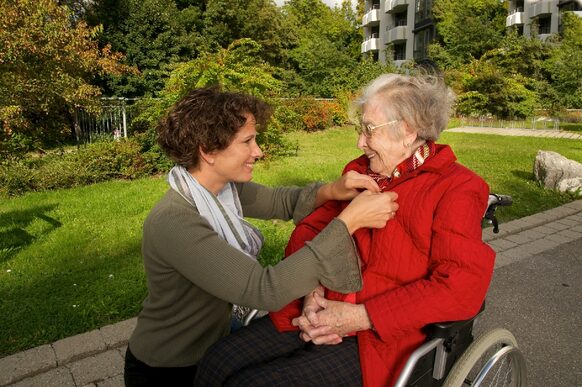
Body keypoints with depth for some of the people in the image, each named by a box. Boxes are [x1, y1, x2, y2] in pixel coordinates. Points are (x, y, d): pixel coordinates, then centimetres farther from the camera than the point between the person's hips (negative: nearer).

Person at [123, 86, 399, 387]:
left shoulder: (224, 187, -8)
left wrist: (331, 191, -15)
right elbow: (266, 290, -35)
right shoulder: (172, 223, -31)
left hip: (215, 341, 6)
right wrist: (349, 220, -32)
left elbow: (280, 201, 5)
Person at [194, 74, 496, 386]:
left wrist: (359, 317, -18)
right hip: (322, 313, 6)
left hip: (382, 337, -5)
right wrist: (312, 293, -10)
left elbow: (462, 287, -17)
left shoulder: (457, 188, -7)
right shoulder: (360, 171, 11)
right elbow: (310, 229, 10)